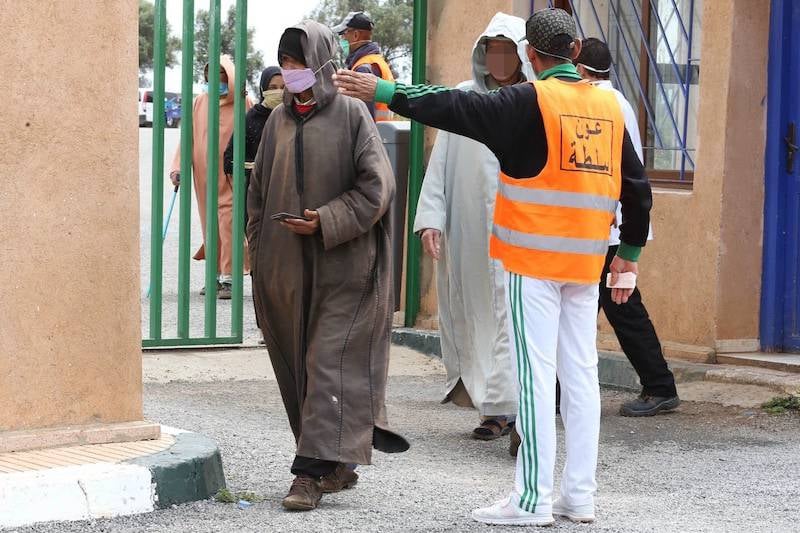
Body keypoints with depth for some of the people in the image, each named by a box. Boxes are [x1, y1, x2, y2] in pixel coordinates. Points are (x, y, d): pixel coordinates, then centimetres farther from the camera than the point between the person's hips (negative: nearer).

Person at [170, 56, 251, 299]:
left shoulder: (243, 104, -4)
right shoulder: (199, 103, 8)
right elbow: (188, 137, 9)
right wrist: (177, 167, 0)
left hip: (231, 177, -5)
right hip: (204, 176, 5)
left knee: (227, 224, -10)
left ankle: (228, 278, -8)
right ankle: (217, 275, 21)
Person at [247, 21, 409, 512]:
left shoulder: (351, 115, -5)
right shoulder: (279, 120, 11)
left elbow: (377, 186, -9)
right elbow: (259, 190, 17)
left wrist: (325, 222, -16)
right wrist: (260, 248, 12)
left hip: (341, 266, -6)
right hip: (286, 267, 6)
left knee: (328, 363, -9)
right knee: (296, 365, 7)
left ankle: (313, 472, -10)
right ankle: (339, 465, 17)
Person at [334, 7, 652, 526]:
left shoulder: (530, 102, -10)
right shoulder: (609, 105, 9)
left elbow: (457, 108, -15)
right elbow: (636, 185, 14)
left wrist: (384, 91, -9)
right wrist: (630, 252, 24)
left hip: (534, 259, -6)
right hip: (586, 263, 6)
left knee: (535, 373, -5)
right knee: (581, 372, 9)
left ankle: (533, 499, -5)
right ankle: (580, 495, 12)